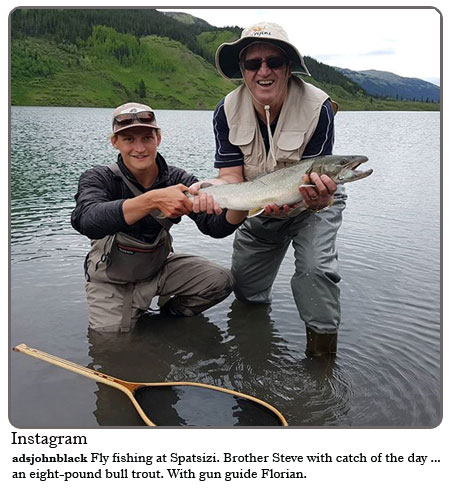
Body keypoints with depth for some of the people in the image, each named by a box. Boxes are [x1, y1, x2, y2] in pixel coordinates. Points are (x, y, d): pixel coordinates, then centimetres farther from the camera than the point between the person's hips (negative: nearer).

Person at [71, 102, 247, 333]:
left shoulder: (178, 180, -12)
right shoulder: (98, 179, -20)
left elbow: (215, 226, -21)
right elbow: (85, 221, -43)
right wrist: (153, 199, -55)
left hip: (159, 267, 3)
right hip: (111, 280, -2)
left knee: (221, 281, -13)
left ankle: (169, 314, 11)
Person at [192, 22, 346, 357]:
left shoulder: (317, 107, -27)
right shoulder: (228, 111, -17)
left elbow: (313, 176, -29)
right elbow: (231, 177, -19)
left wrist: (319, 197, -53)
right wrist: (210, 187, -43)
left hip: (313, 204, -3)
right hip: (260, 207, 4)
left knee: (316, 268, -28)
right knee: (244, 285, 11)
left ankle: (322, 350, -10)